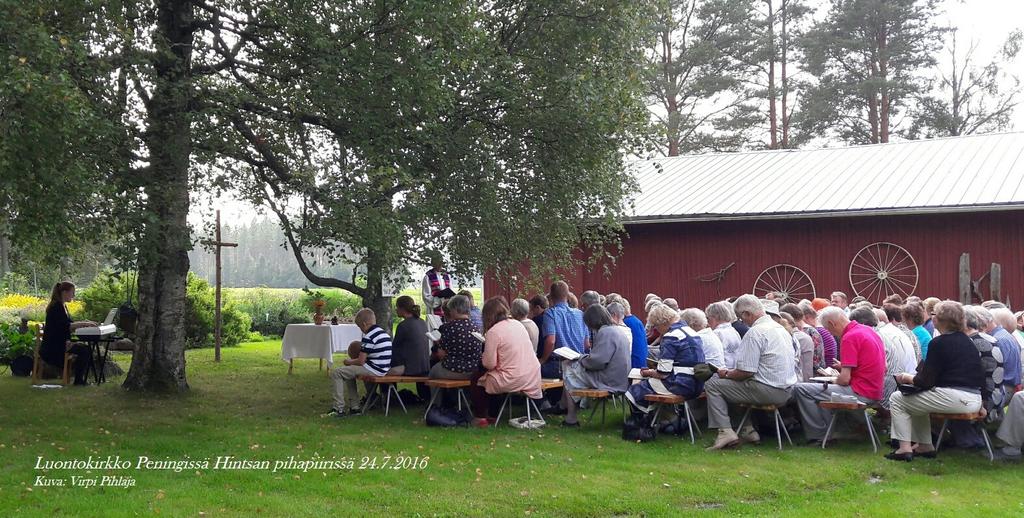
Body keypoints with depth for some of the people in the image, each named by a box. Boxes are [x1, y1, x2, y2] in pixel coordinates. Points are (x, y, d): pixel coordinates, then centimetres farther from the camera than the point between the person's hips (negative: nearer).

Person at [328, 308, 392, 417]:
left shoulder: (369, 337, -17)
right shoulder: (384, 333, 13)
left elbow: (360, 361, -16)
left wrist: (349, 362, 4)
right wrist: (353, 361, 26)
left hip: (374, 370, -10)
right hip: (383, 369, 10)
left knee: (336, 373, -5)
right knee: (348, 372, 29)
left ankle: (339, 409, -4)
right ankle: (354, 407, 27)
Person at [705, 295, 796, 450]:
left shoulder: (755, 332, -16)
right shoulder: (780, 328, 14)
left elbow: (746, 372, -19)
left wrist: (727, 374, 1)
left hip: (768, 391, -10)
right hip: (785, 391, 10)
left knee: (712, 385, -2)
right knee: (734, 385, 28)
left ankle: (725, 431, -9)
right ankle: (747, 430, 22)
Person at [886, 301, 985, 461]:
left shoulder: (939, 343, -11)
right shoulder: (967, 341, 15)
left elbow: (925, 382, -11)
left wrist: (907, 377, 9)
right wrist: (914, 378, 19)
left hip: (955, 399, -9)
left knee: (896, 399, 5)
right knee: (917, 400, 31)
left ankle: (905, 448, 1)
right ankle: (925, 446, 30)